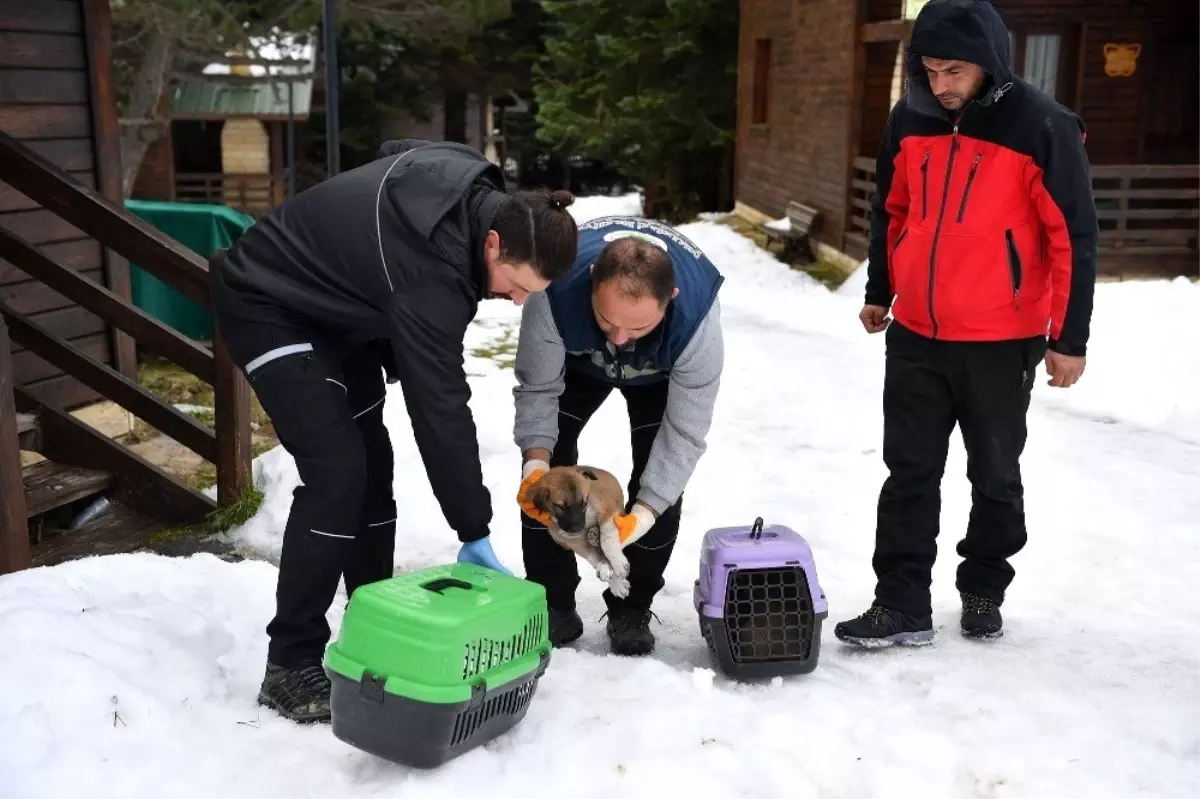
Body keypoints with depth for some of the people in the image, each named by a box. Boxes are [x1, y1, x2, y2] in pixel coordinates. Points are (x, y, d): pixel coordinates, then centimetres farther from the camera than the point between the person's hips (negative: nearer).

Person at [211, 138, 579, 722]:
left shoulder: (475, 192, -12)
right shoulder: (430, 269, -36)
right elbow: (440, 407, -33)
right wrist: (474, 532, -26)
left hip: (333, 305, 9)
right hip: (266, 305, -9)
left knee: (372, 464, 6)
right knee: (336, 472, -18)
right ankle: (290, 665, -8)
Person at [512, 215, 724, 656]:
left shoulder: (697, 312, -45)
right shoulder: (556, 286, -43)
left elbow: (685, 433, -35)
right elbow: (537, 388, -28)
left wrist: (641, 517, -43)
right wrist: (536, 461, -43)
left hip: (661, 371, -1)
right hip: (577, 358, 1)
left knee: (662, 473, -13)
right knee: (549, 460, -10)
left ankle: (632, 609, 5)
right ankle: (552, 603, 5)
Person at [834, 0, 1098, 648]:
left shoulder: (1042, 127, -13)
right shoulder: (910, 120, 0)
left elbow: (1073, 235, -10)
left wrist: (1069, 338, -10)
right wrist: (878, 293, 19)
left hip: (1001, 342, -3)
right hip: (915, 335, 4)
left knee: (994, 475, 12)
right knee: (910, 472, 5)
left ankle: (983, 593, 29)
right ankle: (901, 605, 12)